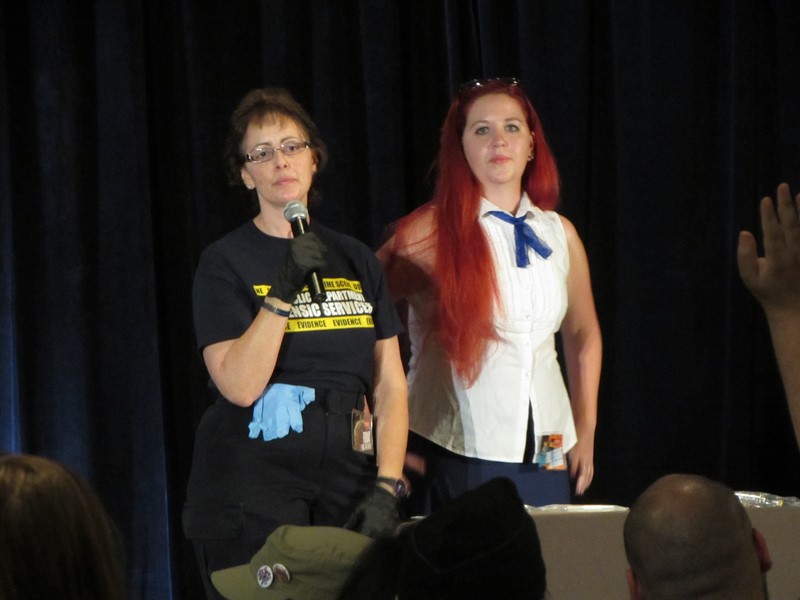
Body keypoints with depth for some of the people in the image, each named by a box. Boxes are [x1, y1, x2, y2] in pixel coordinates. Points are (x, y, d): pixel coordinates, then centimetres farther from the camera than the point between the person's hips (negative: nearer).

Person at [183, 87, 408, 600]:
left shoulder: (356, 260, 10)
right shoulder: (226, 263, -1)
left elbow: (390, 385, 7)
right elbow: (240, 385, -13)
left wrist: (386, 488, -4)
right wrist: (284, 289, -20)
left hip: (347, 481, 3)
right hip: (252, 490, -3)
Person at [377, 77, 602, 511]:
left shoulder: (559, 234, 8)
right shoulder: (433, 232, -6)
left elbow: (583, 336, 22)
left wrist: (586, 432, 17)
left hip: (545, 459, 4)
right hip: (454, 458, -4)